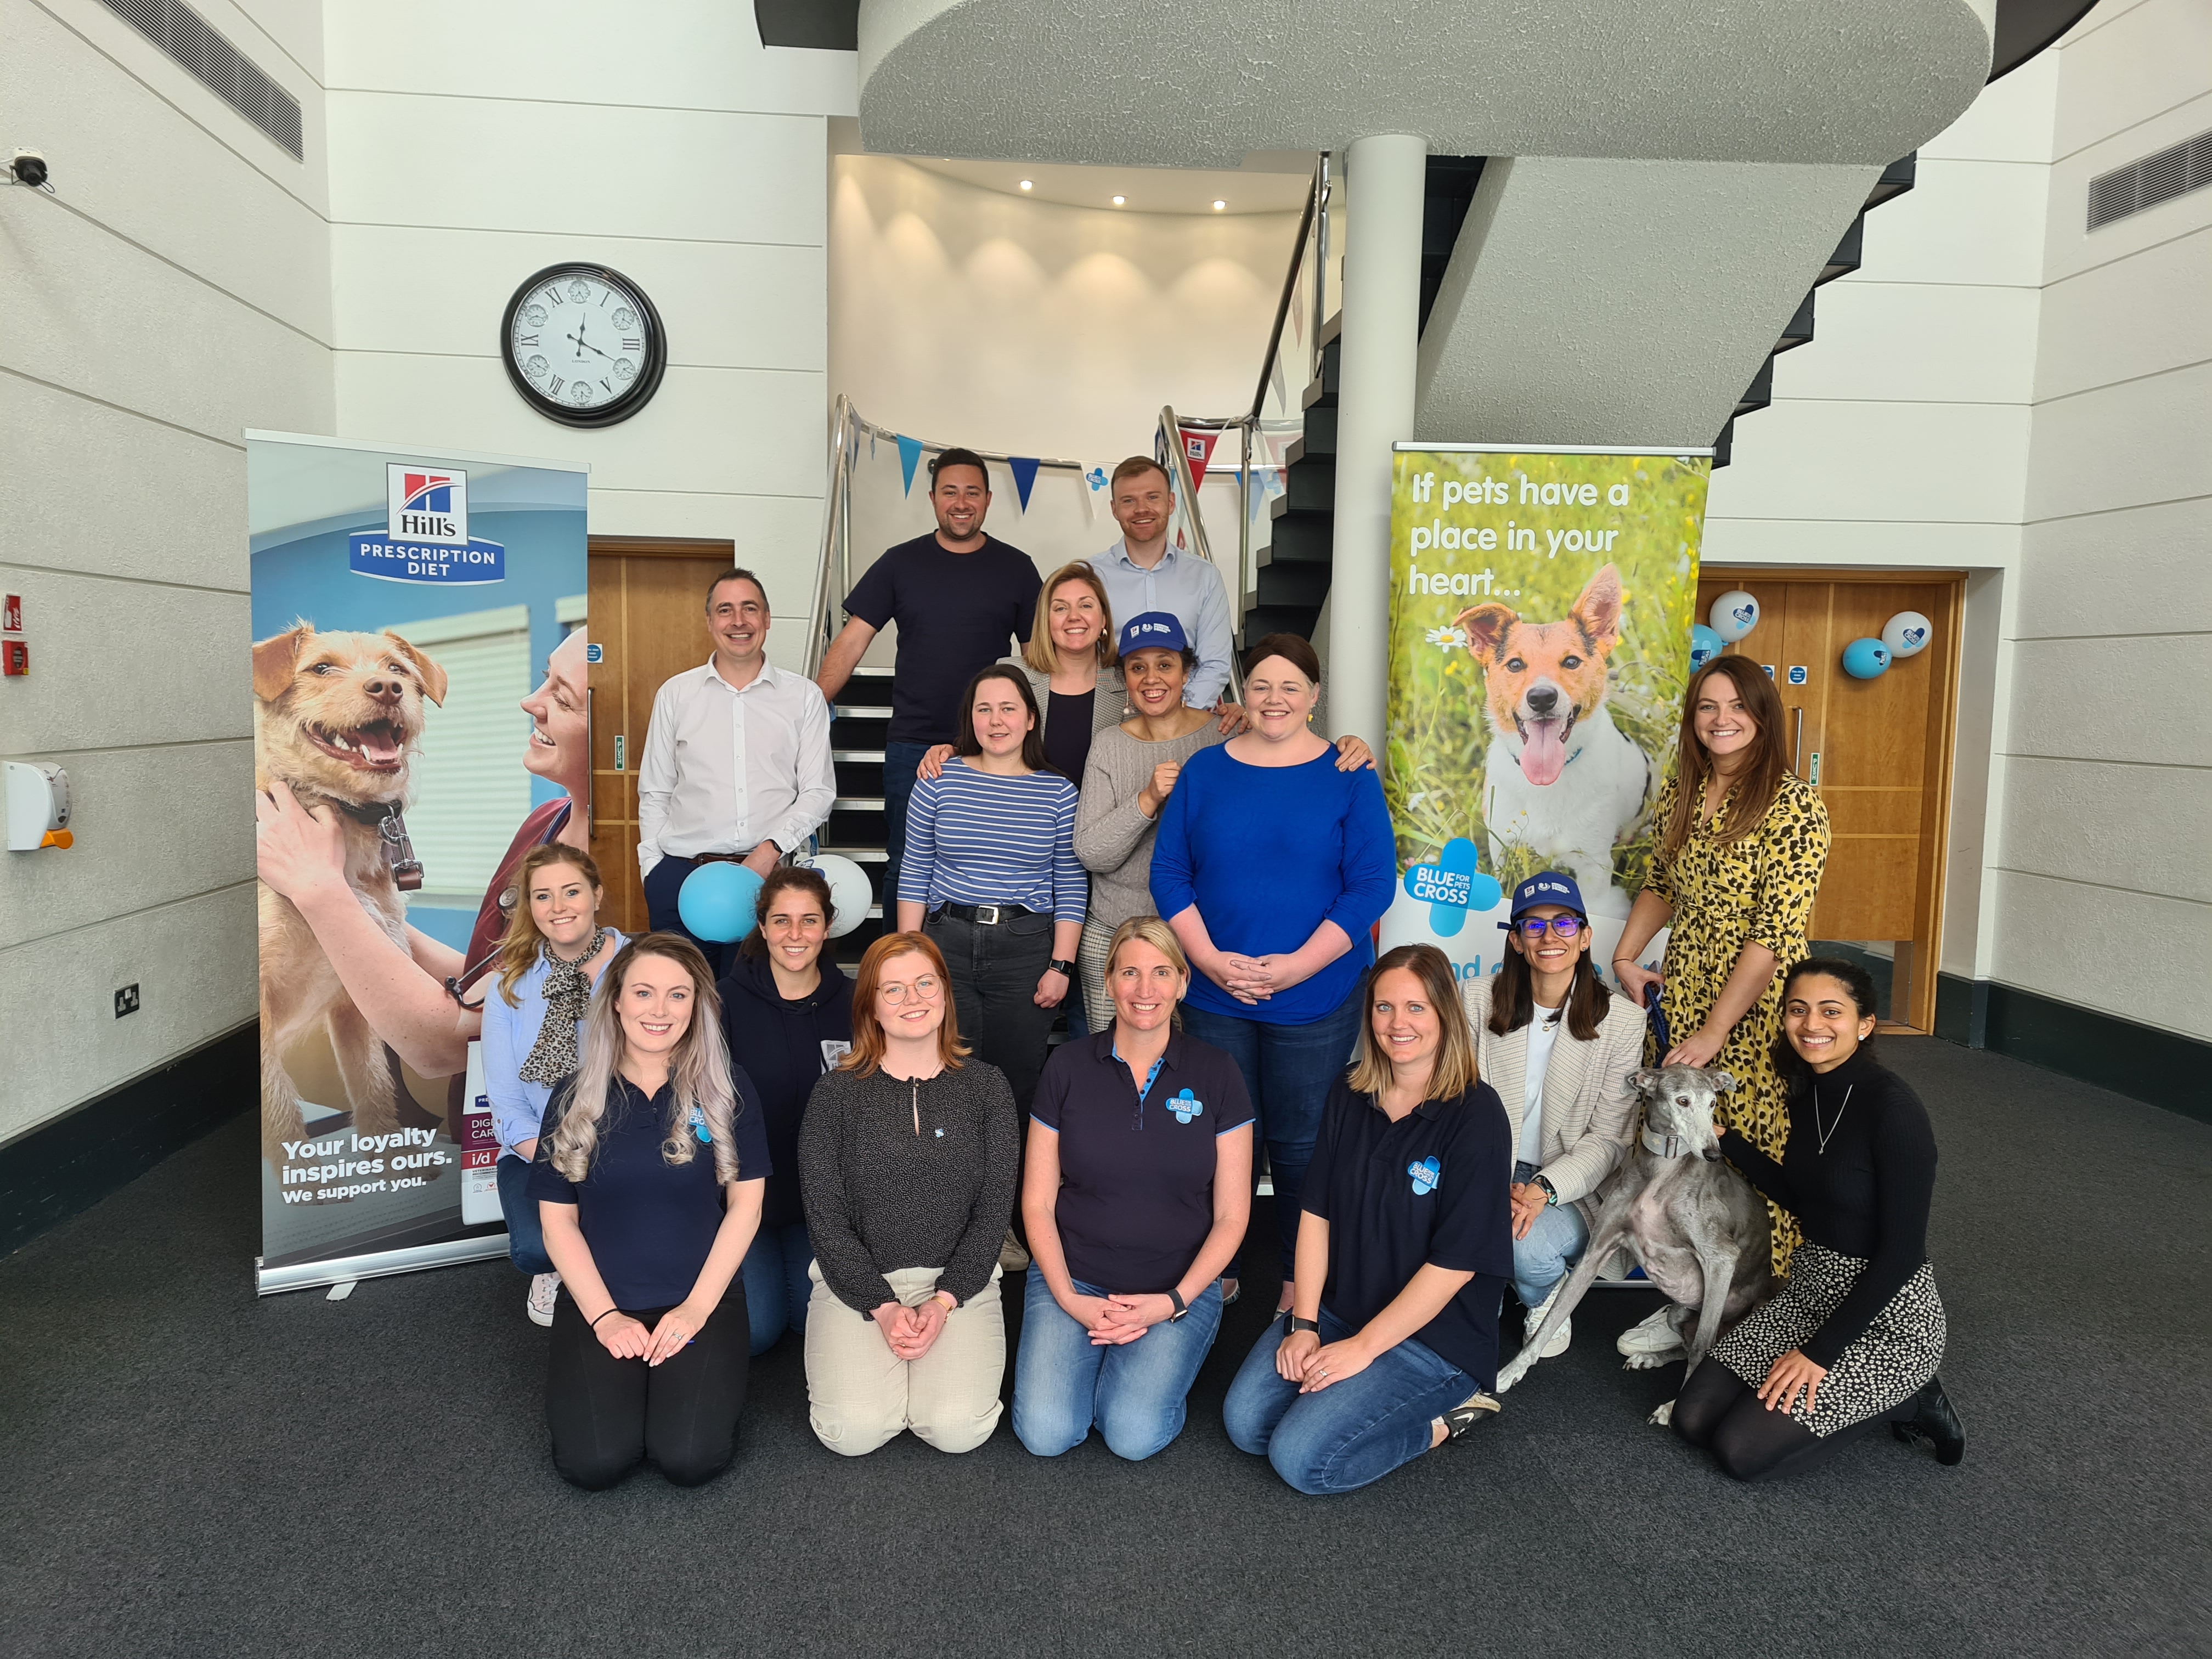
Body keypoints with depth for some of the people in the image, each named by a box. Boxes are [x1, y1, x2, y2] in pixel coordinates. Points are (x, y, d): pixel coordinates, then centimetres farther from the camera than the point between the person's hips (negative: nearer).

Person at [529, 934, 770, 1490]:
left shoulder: (726, 1091, -2)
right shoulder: (575, 1099, 1)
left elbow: (745, 1204, -1)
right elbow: (558, 1220, 2)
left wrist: (698, 1306, -9)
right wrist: (604, 1315, -8)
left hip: (703, 1300, -1)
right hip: (598, 1302, 1)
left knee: (691, 1458, -18)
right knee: (594, 1461, -18)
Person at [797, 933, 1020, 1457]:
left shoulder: (985, 1087, 3)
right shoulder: (837, 1092, 0)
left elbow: (994, 1206, -1)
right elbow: (825, 1216, -4)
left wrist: (944, 1302, -12)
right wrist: (883, 1307, -13)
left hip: (959, 1279, 1)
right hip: (856, 1281, 0)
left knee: (958, 1430, -19)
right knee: (854, 1432, -19)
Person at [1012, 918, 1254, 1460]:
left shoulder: (1216, 1075, -3)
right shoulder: (1069, 1067, -2)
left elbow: (1231, 1216, -1)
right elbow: (1038, 1203, 1)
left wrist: (1174, 1301, -11)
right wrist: (1070, 1300, -10)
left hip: (1180, 1287, -1)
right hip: (1073, 1276, 1)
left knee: (1134, 1435, -20)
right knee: (1045, 1433, -17)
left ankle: (1155, 1360, 11)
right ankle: (1091, 1351, 13)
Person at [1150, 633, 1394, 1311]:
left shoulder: (1349, 777, -2)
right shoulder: (1204, 770, 4)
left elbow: (1372, 884, -7)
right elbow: (1169, 872, 2)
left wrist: (1297, 965, -15)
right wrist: (1211, 959, -11)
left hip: (1314, 997, -2)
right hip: (1216, 994, 2)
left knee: (1299, 1141, 7)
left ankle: (1302, 1283, 26)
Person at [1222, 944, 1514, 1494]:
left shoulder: (1476, 1115, -16)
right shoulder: (1348, 1097, 2)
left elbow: (1457, 1260, -17)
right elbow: (1316, 1212, 3)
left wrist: (1363, 1347, -16)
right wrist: (1304, 1323, -6)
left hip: (1433, 1334, -6)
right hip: (1337, 1309, 6)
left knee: (1302, 1459, -18)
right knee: (1245, 1423, -9)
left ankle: (1444, 1416, 3)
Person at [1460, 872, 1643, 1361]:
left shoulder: (1621, 1020, -5)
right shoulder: (1476, 998, -1)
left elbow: (1608, 1138, -4)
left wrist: (1547, 1189, -22)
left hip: (1569, 1190, -1)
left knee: (1526, 1245, -32)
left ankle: (1550, 1298, 6)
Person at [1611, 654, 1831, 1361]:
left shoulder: (1795, 806, -13)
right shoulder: (1679, 792, 8)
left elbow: (1776, 934, -17)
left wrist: (1713, 1032, -18)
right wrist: (1624, 958, 8)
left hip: (1758, 1005, -5)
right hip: (1680, 991, 6)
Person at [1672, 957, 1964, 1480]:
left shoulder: (1892, 1105, -23)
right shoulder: (1807, 1088, 1)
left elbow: (1902, 1251, -22)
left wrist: (1821, 1350, -20)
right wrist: (1724, 1138, 5)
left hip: (1885, 1316, -8)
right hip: (1810, 1293, 8)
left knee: (1743, 1451, -14)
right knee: (1693, 1420, -1)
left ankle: (1904, 1400, 6)